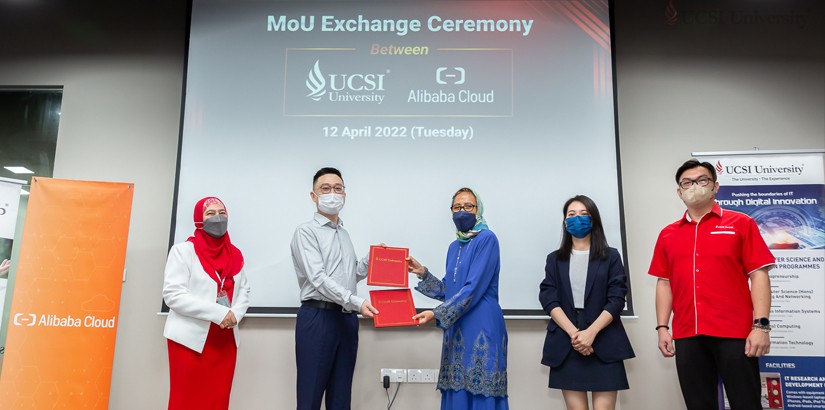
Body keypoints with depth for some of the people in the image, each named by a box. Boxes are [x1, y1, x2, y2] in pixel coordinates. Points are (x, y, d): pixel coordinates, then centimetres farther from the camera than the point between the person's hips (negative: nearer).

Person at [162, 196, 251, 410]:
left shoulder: (235, 254, 10)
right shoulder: (183, 250, -5)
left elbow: (244, 290, 13)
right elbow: (173, 295, -13)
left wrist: (235, 314, -10)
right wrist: (218, 313, -19)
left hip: (225, 340, 5)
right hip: (191, 339, -5)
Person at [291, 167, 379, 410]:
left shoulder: (345, 234, 19)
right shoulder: (306, 231, -4)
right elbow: (318, 278, -16)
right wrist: (357, 302, -25)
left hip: (347, 318, 7)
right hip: (318, 317, -7)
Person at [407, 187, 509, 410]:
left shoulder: (487, 239, -9)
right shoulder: (454, 246, 15)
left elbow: (473, 289, -17)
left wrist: (436, 314, -18)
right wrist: (423, 273, 8)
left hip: (482, 328, -7)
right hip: (456, 328, 7)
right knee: (457, 390, 9)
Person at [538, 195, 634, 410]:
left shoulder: (610, 256, 7)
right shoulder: (555, 259, 12)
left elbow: (616, 300, -2)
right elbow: (548, 299, 1)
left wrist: (591, 332, -15)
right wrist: (573, 333, -14)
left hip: (604, 343, -1)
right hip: (565, 344, 2)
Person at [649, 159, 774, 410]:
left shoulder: (741, 223, 4)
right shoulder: (668, 234, 12)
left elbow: (758, 275, -2)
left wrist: (761, 325, -10)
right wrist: (662, 327, 6)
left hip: (735, 333, -3)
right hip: (687, 336, 3)